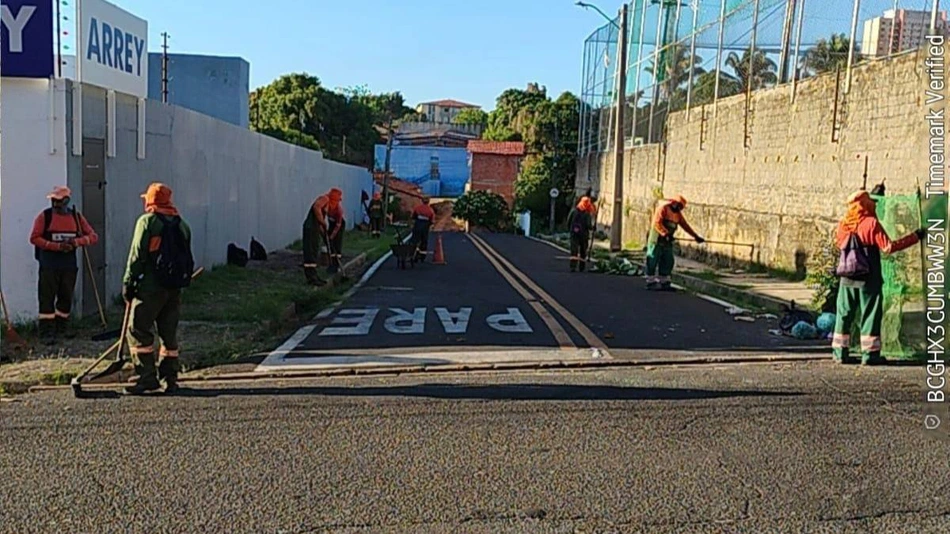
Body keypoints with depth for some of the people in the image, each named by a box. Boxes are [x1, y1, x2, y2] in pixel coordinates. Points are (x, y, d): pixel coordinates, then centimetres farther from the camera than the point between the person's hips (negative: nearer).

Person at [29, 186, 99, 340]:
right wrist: (57, 246, -17)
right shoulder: (44, 216, -1)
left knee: (66, 297, 8)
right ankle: (46, 331, -1)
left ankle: (60, 329, 21)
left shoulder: (76, 217, 7)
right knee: (47, 297, -4)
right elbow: (34, 238, -6)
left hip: (69, 265, 3)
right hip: (49, 265, -3)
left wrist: (77, 241, -14)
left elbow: (93, 236, 5)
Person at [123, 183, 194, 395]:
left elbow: (137, 255, -9)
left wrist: (128, 283, -5)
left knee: (138, 330, -1)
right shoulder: (182, 224, 14)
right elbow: (187, 257, 16)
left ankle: (147, 377, -6)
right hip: (175, 287, 6)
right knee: (169, 333, 11)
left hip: (151, 287, -6)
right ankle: (169, 379, 11)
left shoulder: (148, 221, -5)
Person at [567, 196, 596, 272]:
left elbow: (568, 222, 4)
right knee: (583, 251, 13)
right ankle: (582, 267, 18)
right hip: (583, 234, -2)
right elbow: (589, 225, -15)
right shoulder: (587, 214, -11)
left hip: (574, 234, 2)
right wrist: (592, 228, 6)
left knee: (574, 250, -3)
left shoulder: (573, 211, 1)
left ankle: (573, 266, -16)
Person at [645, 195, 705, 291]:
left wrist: (696, 236, 13)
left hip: (667, 240, 8)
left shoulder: (677, 213, 16)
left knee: (668, 261, 6)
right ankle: (650, 282, -1)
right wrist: (665, 233, -30)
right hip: (657, 238, -8)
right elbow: (657, 223, -20)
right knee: (653, 261, -5)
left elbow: (685, 225, 17)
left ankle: (664, 282, 11)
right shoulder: (663, 207, -10)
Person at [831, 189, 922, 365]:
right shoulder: (871, 223, -11)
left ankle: (840, 352, 11)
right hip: (868, 279, -5)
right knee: (870, 315, 2)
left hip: (847, 279, 5)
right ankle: (869, 353, 3)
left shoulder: (843, 224, 5)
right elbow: (888, 247, -14)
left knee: (844, 314, 10)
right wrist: (915, 237, -8)